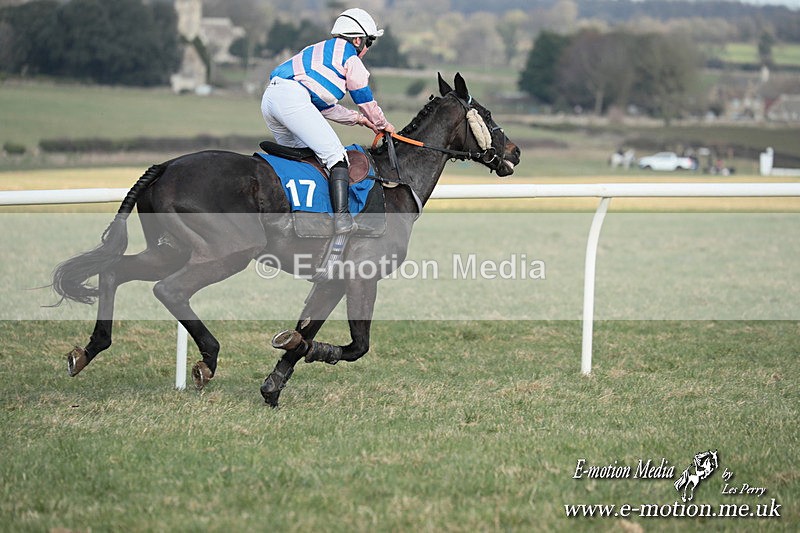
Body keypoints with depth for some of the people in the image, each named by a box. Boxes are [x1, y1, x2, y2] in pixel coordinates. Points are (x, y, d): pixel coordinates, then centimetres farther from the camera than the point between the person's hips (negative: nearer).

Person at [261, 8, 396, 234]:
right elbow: (365, 100, 16)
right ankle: (342, 216, -24)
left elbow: (324, 106, 39)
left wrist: (359, 119, 44)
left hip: (269, 97, 9)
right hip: (292, 97, -9)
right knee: (336, 155, -11)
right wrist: (383, 125, 32)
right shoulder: (350, 56, 9)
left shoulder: (320, 51, 35)